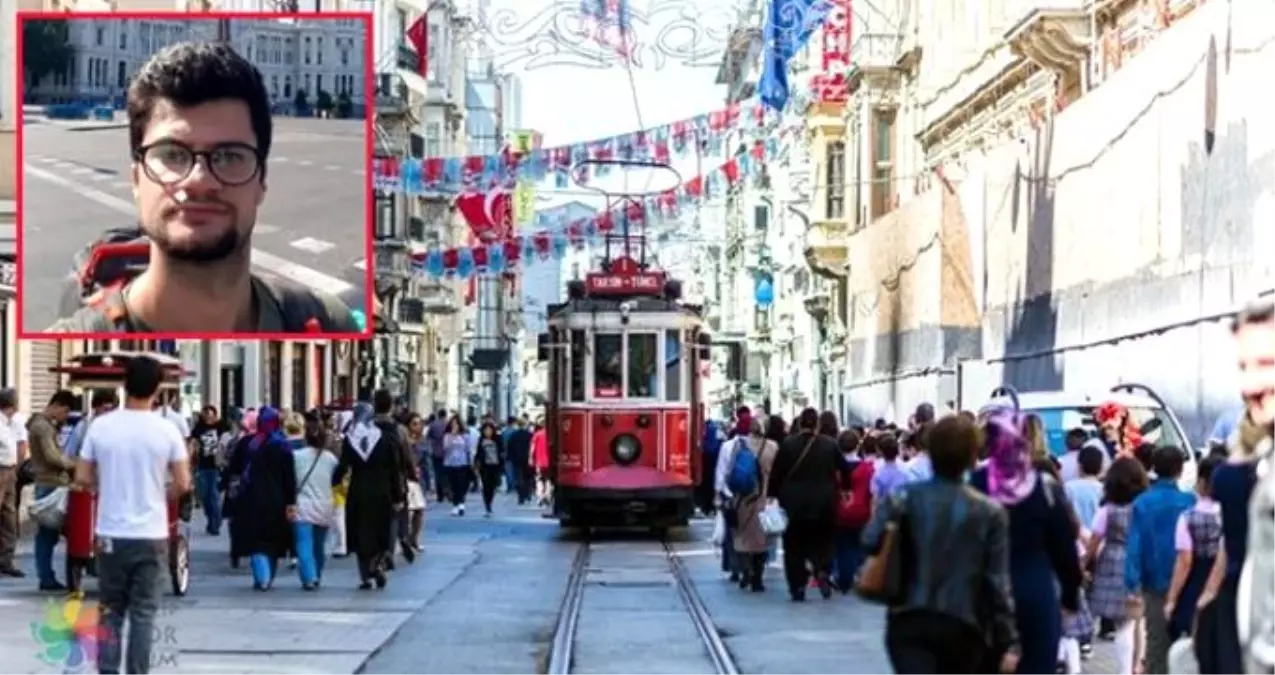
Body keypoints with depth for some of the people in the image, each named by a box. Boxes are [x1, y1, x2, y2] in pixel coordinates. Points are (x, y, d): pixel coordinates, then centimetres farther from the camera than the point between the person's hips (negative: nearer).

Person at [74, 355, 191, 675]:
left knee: (110, 609, 11)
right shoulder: (167, 430, -7)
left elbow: (82, 479, 1)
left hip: (111, 534, 1)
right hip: (151, 536, -1)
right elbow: (182, 484, -4)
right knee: (143, 613, 4)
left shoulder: (100, 426, -4)